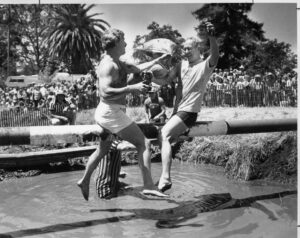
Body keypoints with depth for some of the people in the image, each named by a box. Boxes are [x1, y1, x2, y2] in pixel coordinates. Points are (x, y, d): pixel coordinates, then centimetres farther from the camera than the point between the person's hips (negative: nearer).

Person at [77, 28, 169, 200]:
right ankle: (149, 186, -13)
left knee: (103, 149, 25)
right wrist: (132, 88, -30)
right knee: (144, 143, -10)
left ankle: (85, 181, 39)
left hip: (107, 113, 11)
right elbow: (105, 93, -28)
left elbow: (138, 68, 26)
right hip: (111, 112, -11)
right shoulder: (108, 65, -17)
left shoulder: (119, 62, 13)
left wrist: (158, 60, 26)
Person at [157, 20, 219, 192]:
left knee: (164, 136, -26)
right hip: (176, 110, 8)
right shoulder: (182, 64, 11)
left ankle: (165, 179, -31)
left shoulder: (205, 66, -9)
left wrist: (212, 37, -49)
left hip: (189, 112, -8)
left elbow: (215, 56, -30)